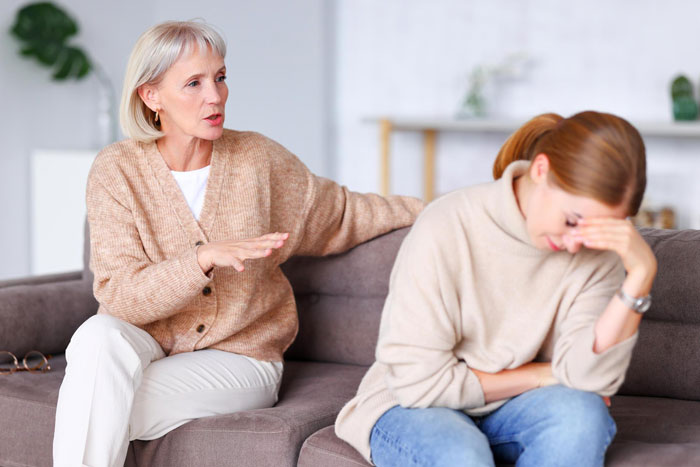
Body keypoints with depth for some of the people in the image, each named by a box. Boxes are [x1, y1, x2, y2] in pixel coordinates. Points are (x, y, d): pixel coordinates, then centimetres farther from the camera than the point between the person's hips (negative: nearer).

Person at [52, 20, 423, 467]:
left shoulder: (257, 158, -3)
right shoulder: (117, 171, -8)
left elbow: (340, 215, 14)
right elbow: (119, 295, -17)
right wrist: (204, 258, -31)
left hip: (238, 358, -1)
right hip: (151, 345, 1)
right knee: (98, 338, -33)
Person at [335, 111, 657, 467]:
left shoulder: (596, 250, -9)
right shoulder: (446, 230, -22)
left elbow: (589, 377, -22)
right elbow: (418, 382, -20)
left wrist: (641, 274, -32)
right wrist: (542, 375, -13)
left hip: (509, 410, 4)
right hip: (414, 409, -4)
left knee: (581, 411, -30)